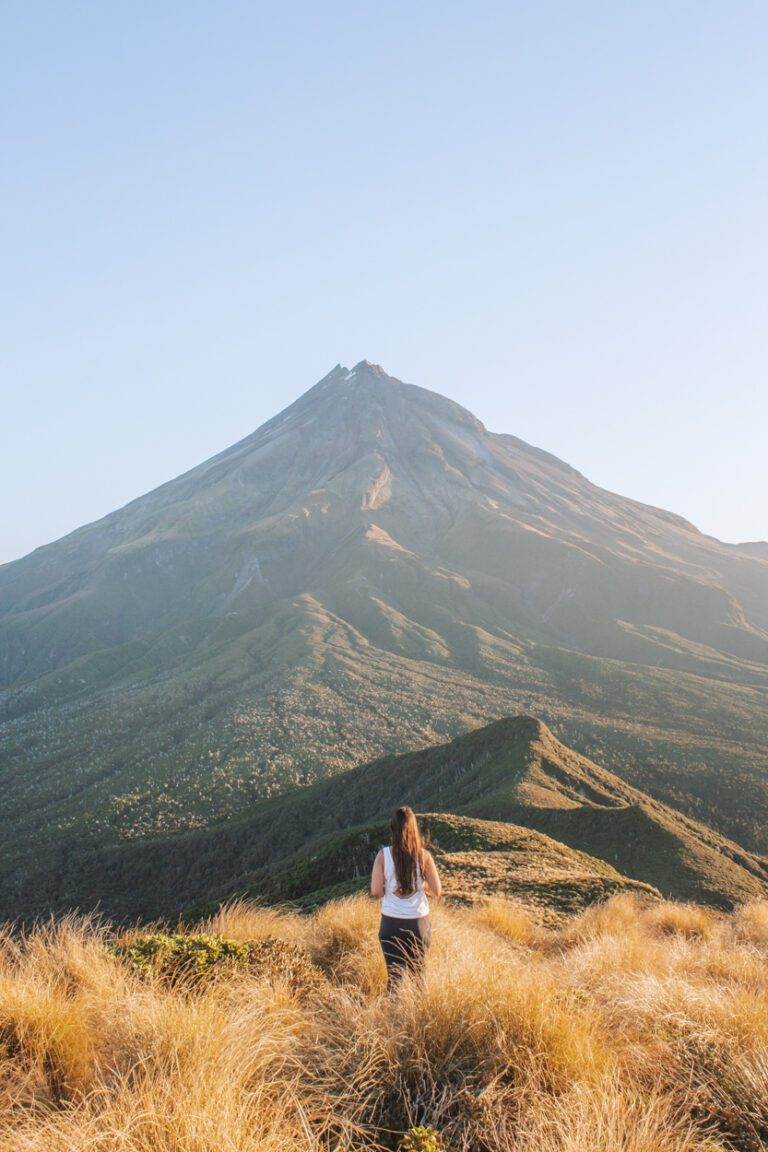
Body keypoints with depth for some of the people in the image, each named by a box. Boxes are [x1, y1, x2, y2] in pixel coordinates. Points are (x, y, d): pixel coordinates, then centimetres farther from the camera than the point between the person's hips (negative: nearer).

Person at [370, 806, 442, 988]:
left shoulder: (383, 855, -9)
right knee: (418, 972, 19)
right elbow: (437, 891, -4)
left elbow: (376, 892, -10)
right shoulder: (423, 856, -8)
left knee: (394, 975, 6)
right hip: (419, 922, 1)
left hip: (391, 922, -1)